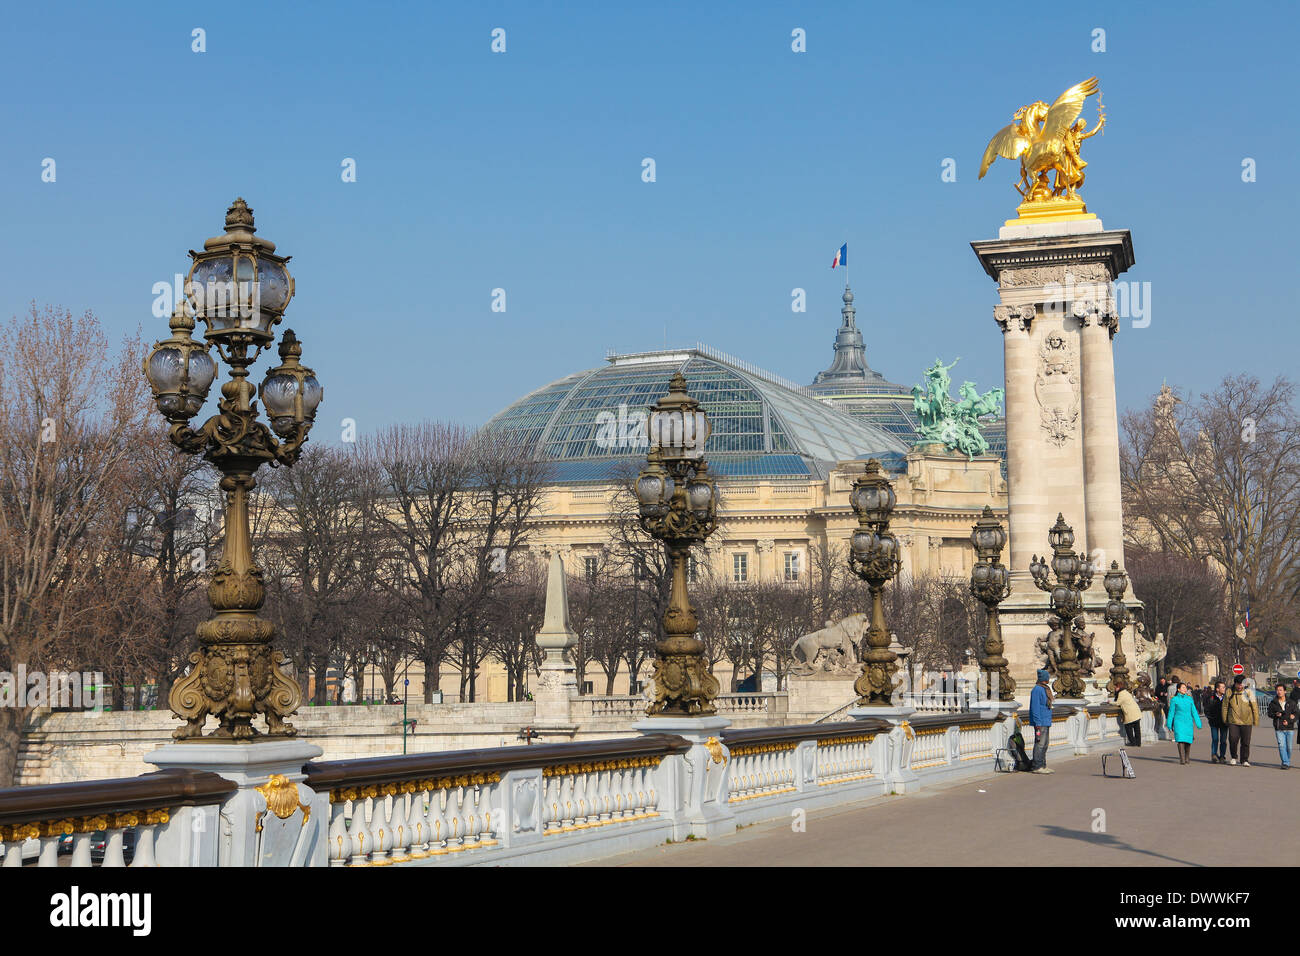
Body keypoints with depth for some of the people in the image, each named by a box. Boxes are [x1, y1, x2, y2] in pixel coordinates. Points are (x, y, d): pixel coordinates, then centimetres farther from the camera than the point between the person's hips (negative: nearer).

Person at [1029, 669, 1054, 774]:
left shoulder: (1044, 689, 16)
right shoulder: (1037, 689, -15)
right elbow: (1035, 708, -19)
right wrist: (1038, 724, -21)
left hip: (1046, 722, 10)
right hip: (1041, 722, -10)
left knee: (1044, 745, 13)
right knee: (1040, 744, -8)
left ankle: (1043, 766, 19)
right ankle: (1037, 767, -6)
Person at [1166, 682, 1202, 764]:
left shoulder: (1189, 699, 9)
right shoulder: (1174, 699, 2)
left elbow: (1194, 711, 11)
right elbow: (1171, 712, 7)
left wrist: (1198, 723, 7)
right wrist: (1169, 724, 8)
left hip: (1188, 721, 3)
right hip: (1179, 721, -3)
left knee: (1188, 740, 3)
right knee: (1181, 739, -13)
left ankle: (1187, 758, 19)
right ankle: (1182, 759, -12)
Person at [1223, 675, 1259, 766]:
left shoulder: (1249, 692, 0)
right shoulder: (1230, 693, 1)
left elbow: (1255, 707, 6)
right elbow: (1225, 707, 11)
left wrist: (1256, 721, 6)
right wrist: (1225, 720, 13)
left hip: (1247, 722, 0)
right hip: (1233, 721, 0)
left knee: (1245, 742, 2)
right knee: (1233, 740, -6)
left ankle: (1245, 760, 15)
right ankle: (1233, 758, 15)